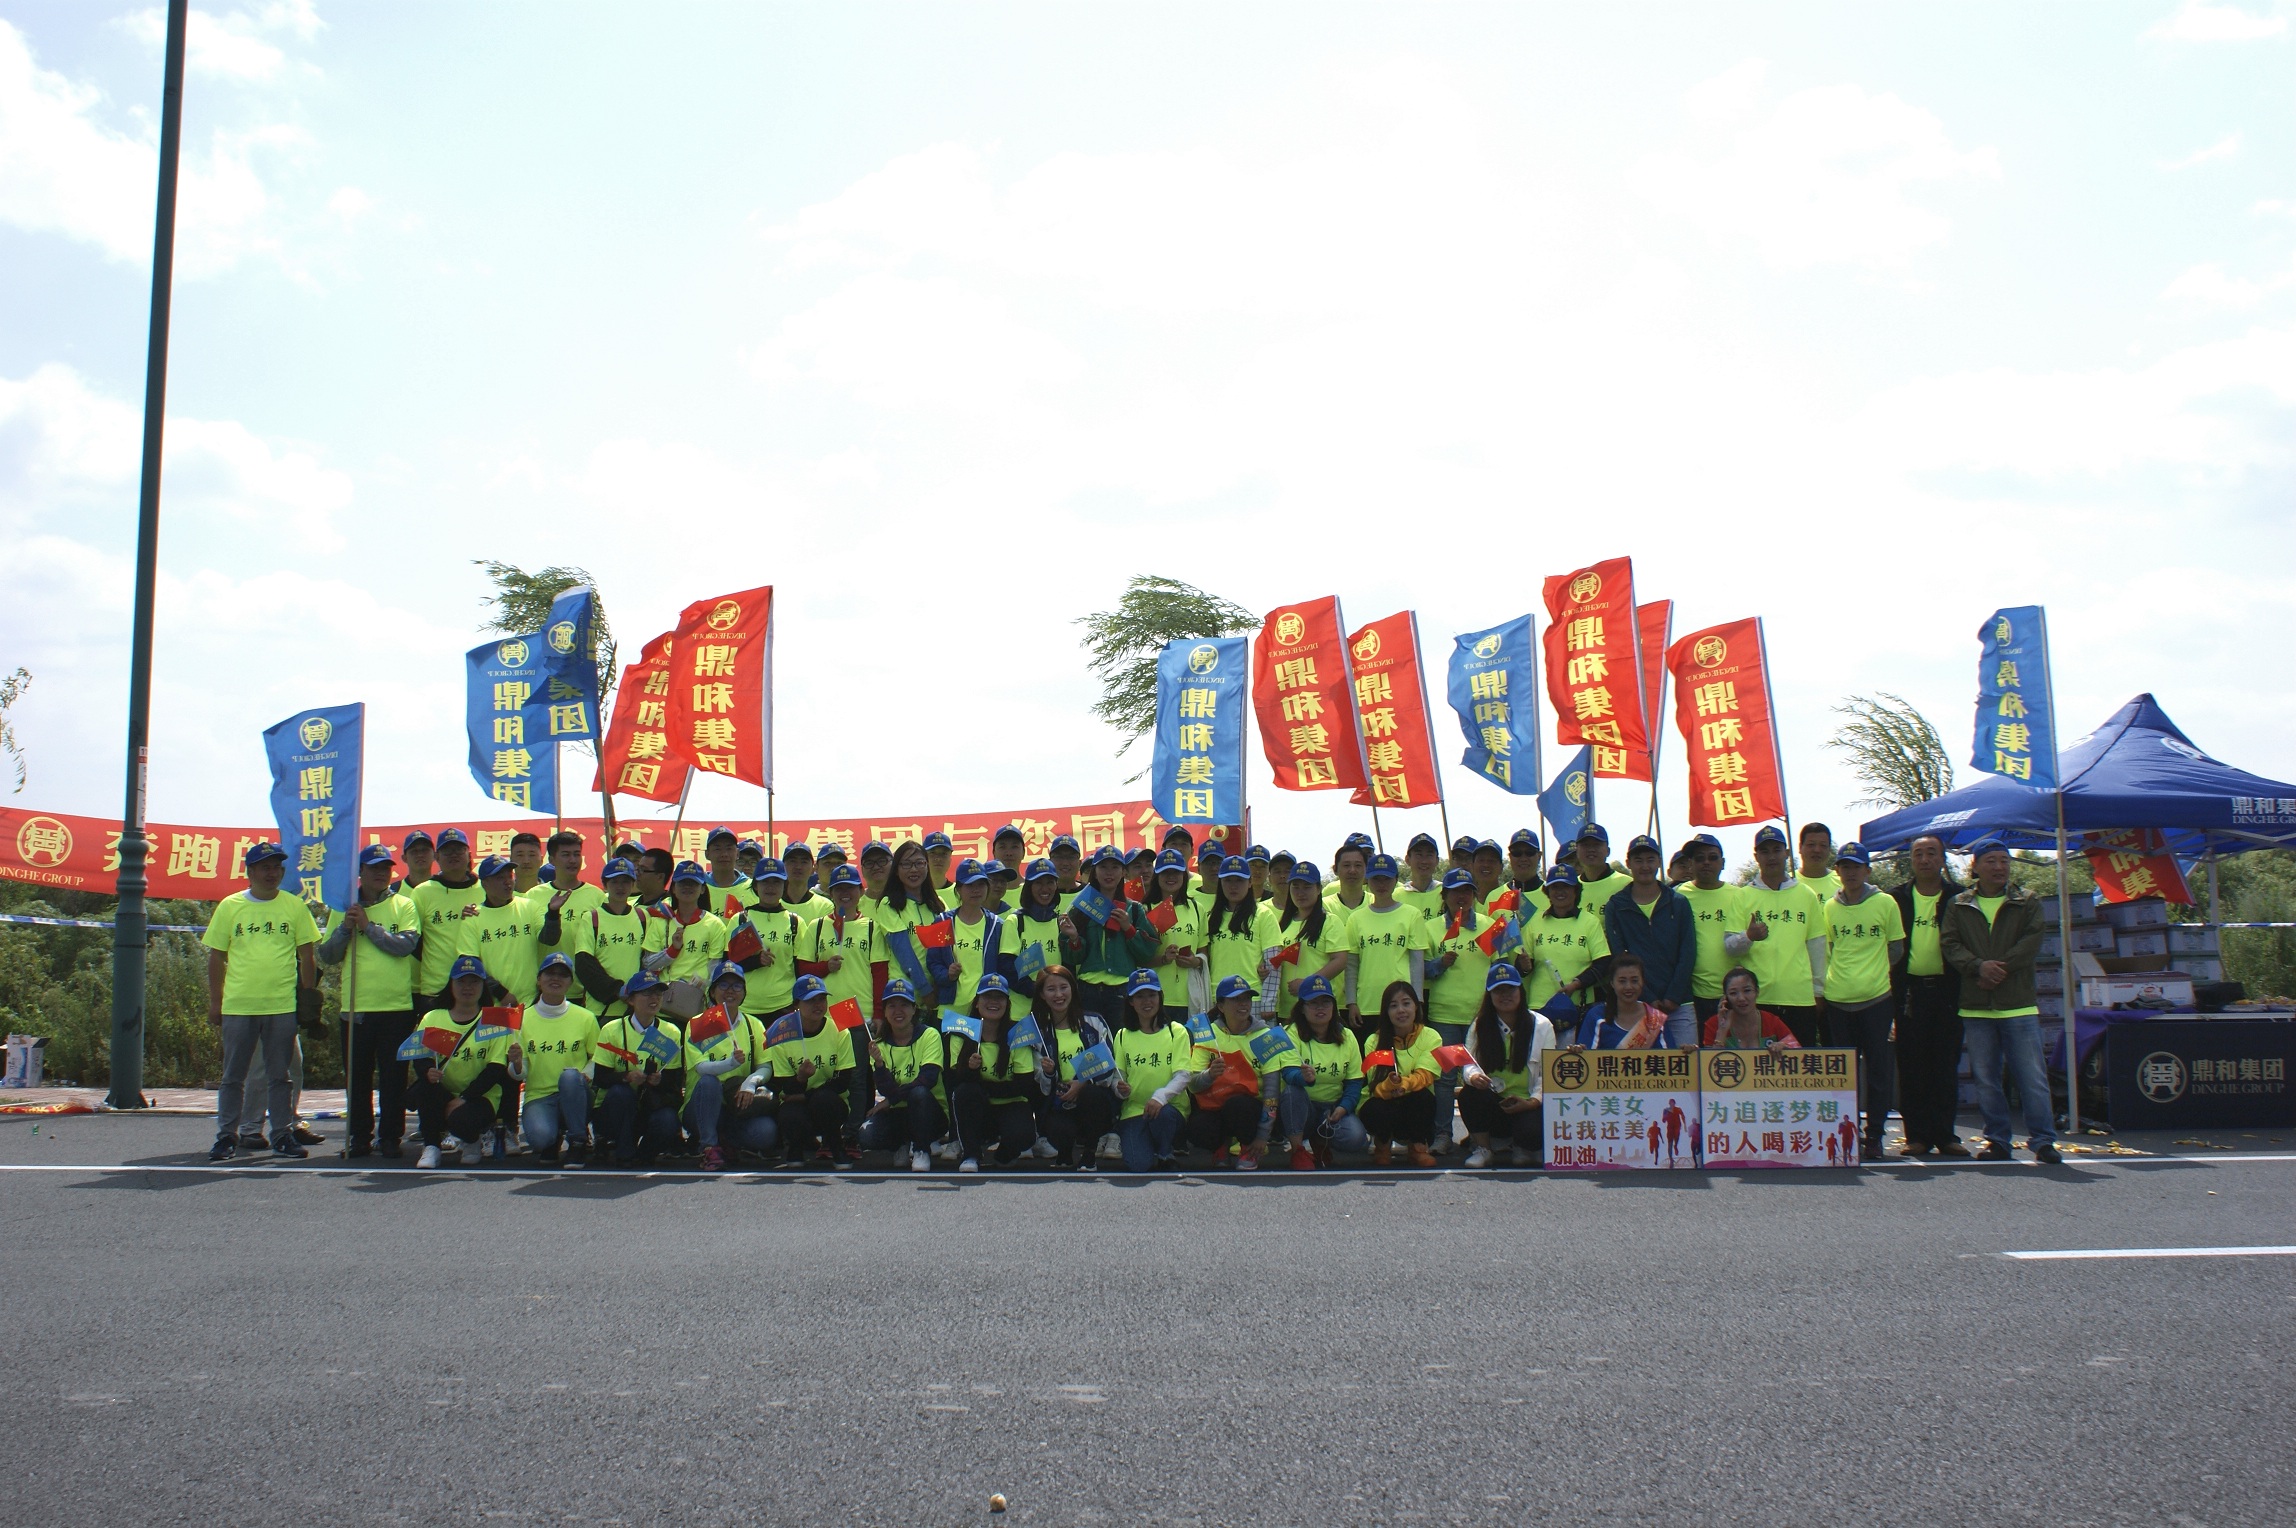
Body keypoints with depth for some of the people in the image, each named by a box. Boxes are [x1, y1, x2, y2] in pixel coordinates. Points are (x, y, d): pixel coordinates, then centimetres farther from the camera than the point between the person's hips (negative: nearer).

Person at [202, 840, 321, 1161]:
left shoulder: (295, 907, 5)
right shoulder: (230, 906, 5)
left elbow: (307, 954, 8)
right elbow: (216, 957, 7)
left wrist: (308, 996, 3)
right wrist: (214, 1002, 3)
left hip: (282, 1005, 0)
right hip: (238, 1005, 0)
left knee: (278, 1075, 7)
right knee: (233, 1076, 7)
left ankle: (282, 1134, 14)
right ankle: (226, 1135, 15)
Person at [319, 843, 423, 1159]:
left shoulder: (403, 905, 5)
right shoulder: (344, 908, 10)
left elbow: (407, 944, -11)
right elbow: (327, 956, 7)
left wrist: (368, 926, -13)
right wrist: (345, 927, -9)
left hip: (397, 1005, -2)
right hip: (356, 1006, 2)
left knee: (394, 1076, 2)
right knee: (358, 1076, 7)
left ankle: (392, 1136, 9)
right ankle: (359, 1137, 15)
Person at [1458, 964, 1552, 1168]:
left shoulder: (1541, 1025, 3)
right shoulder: (1481, 1025, 7)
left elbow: (1548, 1072, -2)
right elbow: (1469, 1061, -2)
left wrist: (1534, 1101, -17)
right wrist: (1474, 1075, -27)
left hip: (1528, 1103, -1)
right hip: (1493, 1101, 2)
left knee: (1531, 1132, -34)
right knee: (1469, 1094, -32)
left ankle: (1523, 1147, 7)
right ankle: (1482, 1149, -8)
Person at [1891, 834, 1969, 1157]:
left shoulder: (1960, 897, 6)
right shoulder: (1897, 898, 8)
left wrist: (1963, 987, -6)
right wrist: (1894, 988, -1)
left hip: (1947, 989, 0)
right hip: (1910, 991, 0)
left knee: (1946, 1066, 3)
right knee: (1911, 1067, 2)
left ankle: (1944, 1134, 10)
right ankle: (1917, 1135, 7)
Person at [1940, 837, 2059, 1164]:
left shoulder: (2027, 902, 7)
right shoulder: (1958, 906, 11)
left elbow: (2031, 942, -4)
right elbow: (1949, 945, 1)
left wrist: (1999, 968, -14)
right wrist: (1979, 966, -15)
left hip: (2019, 1005, -2)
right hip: (1976, 1006, 2)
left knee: (2032, 1076, -5)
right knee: (1985, 1079, 6)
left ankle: (2042, 1140, 2)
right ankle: (1997, 1141, 15)